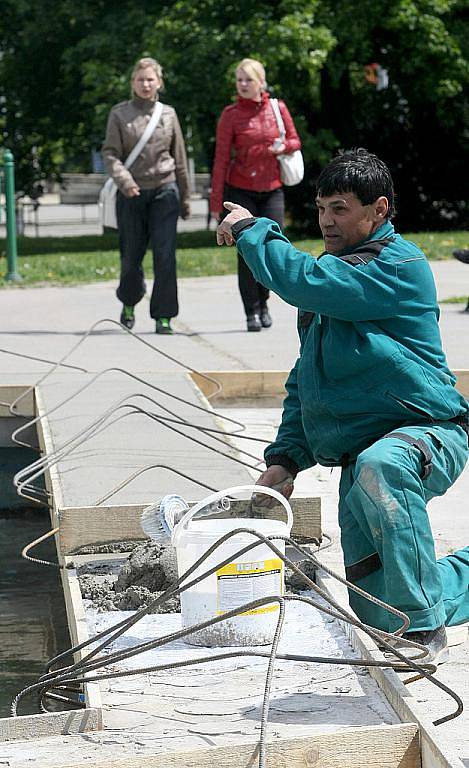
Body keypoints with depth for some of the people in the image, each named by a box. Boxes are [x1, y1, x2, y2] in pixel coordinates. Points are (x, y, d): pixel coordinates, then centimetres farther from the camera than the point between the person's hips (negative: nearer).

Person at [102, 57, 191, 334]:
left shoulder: (168, 114, 7)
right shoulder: (119, 114, 3)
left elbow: (180, 158, 12)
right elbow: (110, 153, -2)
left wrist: (185, 199, 13)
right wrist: (124, 179, -21)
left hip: (164, 190, 0)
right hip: (131, 194, 0)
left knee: (165, 256, -8)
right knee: (131, 255, 8)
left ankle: (163, 316, -2)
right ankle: (129, 303, 34)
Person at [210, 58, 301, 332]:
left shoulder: (277, 108, 4)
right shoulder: (231, 114, -2)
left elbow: (295, 141, 14)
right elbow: (221, 158, -2)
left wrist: (283, 147, -12)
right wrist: (216, 201, -5)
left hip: (272, 189, 2)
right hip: (240, 190, -2)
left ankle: (263, 301, 20)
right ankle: (252, 312, 6)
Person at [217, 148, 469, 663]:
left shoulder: (399, 265, -11)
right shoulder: (334, 276, 18)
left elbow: (303, 282, -25)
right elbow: (305, 379, 24)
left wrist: (251, 230, -9)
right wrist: (286, 457, 12)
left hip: (427, 432, -8)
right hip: (360, 449, 8)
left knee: (381, 468, -44)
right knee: (376, 614, 0)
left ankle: (424, 631, -37)